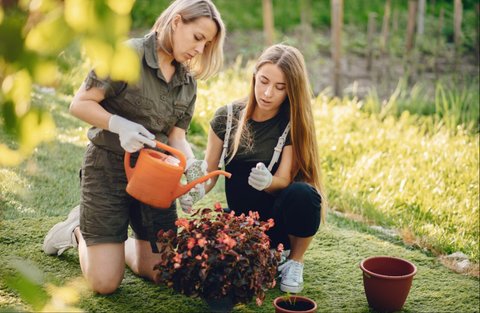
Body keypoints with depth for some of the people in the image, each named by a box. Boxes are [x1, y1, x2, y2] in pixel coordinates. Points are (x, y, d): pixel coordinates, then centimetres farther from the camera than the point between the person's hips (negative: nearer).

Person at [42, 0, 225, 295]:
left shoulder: (188, 82, 5)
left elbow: (177, 136, 3)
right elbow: (80, 104, -13)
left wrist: (192, 167, -17)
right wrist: (120, 124, -28)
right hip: (108, 167, -6)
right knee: (105, 282, -5)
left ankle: (117, 242, 32)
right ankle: (77, 231, 24)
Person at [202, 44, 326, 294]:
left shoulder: (293, 125, -10)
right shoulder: (227, 117, -5)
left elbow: (284, 180, -18)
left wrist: (267, 181, -42)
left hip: (278, 219, -1)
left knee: (301, 194, -36)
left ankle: (294, 261, -5)